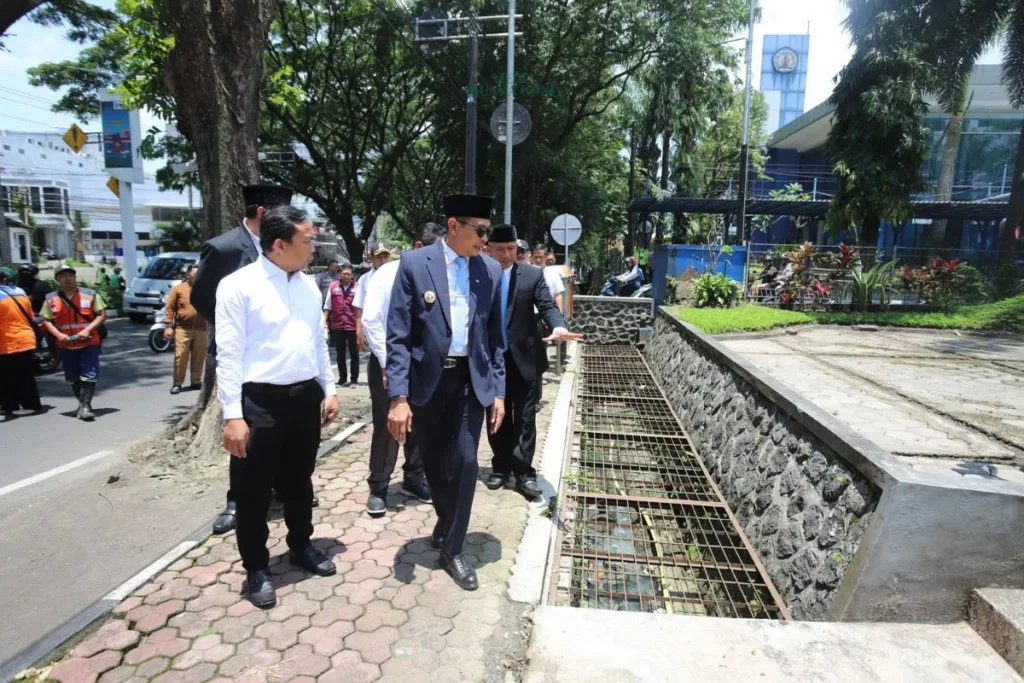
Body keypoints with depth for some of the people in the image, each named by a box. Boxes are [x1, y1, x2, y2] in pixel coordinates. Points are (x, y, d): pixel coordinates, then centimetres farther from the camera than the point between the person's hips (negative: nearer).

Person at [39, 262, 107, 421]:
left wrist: (88, 330, -15)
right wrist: (58, 334, -11)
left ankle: (85, 406, -5)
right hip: (66, 346, 3)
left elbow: (102, 315, -2)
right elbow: (46, 321, 7)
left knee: (89, 375, -8)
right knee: (73, 378, 12)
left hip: (89, 343, -3)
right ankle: (82, 404, 26)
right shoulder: (51, 299, 4)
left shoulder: (90, 295, -1)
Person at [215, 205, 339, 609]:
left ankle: (301, 547, 40)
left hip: (306, 396, 6)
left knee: (299, 480, 20)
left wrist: (329, 389, 12)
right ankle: (256, 569, 28)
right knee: (256, 489, 9)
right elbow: (228, 354, -12)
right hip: (261, 400, -5)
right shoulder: (238, 285, -11)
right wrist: (233, 415, -15)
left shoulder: (309, 285, 7)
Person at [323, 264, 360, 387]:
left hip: (353, 326, -2)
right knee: (340, 354, 11)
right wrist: (324, 321, 4)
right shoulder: (333, 285, 3)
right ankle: (342, 378, 22)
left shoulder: (357, 287, -3)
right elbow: (328, 305, 9)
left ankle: (354, 379, 15)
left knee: (354, 354, 6)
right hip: (337, 326, 2)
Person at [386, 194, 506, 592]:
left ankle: (452, 550, 17)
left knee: (465, 462, -2)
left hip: (470, 380, 1)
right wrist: (398, 396, -15)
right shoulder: (414, 264, -8)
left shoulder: (491, 271, 2)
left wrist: (498, 390, 4)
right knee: (434, 463, 13)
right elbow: (398, 336, -9)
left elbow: (494, 337, 7)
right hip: (426, 380, -1)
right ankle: (446, 521, 44)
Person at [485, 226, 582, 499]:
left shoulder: (533, 275, -3)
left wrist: (558, 327, -33)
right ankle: (502, 467, 24)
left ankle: (524, 472, 12)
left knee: (525, 417, 3)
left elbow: (547, 306, -11)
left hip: (523, 357, -1)